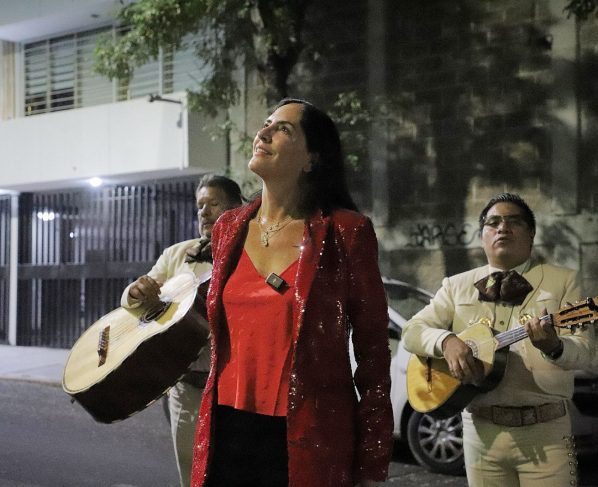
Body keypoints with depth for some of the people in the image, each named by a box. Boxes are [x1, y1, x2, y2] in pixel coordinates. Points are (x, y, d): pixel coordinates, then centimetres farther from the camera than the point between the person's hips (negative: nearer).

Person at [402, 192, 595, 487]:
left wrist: (553, 347, -28)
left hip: (545, 431, -1)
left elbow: (584, 349, -5)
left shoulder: (562, 281, 4)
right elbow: (412, 330, 4)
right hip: (481, 430, 2)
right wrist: (446, 341, -17)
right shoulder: (457, 286, 10)